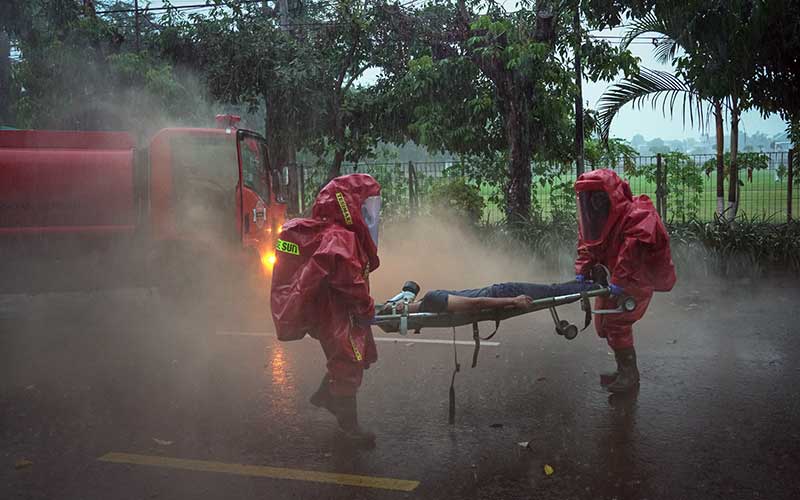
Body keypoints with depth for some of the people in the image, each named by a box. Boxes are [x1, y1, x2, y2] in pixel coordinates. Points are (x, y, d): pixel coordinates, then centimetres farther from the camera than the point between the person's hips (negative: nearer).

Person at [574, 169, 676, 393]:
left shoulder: (636, 214, -27)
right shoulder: (595, 216, 1)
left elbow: (634, 247, -35)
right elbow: (587, 245, 3)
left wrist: (619, 280, -37)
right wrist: (582, 270, -13)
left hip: (638, 280, -9)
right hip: (614, 277, 9)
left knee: (617, 324, -12)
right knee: (603, 324, 13)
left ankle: (629, 376, 4)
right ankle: (624, 371, 29)